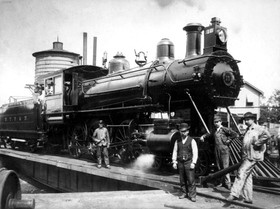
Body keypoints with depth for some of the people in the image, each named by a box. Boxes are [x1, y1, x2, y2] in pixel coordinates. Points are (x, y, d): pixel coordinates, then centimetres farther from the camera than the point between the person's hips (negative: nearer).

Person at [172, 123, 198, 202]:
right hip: (180, 163, 4)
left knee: (191, 180, -5)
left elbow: (195, 153, -4)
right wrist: (174, 162, 5)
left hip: (189, 162, -3)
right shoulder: (177, 141, 9)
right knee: (182, 180, 9)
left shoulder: (192, 141, -1)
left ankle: (192, 195, 2)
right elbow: (175, 152, 11)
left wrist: (193, 163, -11)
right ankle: (184, 193, 22)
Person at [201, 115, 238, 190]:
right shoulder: (215, 131, 15)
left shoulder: (224, 129, -5)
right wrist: (203, 136, 19)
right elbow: (210, 134, 35)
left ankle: (228, 183, -1)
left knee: (225, 167, -7)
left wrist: (228, 140, -8)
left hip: (224, 151, -6)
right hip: (217, 151, 7)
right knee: (219, 167, 9)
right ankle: (221, 182, 18)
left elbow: (235, 134, -12)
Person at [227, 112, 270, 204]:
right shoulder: (248, 130, 19)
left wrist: (257, 143, -22)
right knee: (247, 176, 11)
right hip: (246, 156, 10)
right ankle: (248, 198, 18)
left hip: (252, 156, -10)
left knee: (241, 173, -17)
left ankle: (234, 194, -19)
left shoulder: (257, 128, -10)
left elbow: (267, 135, -29)